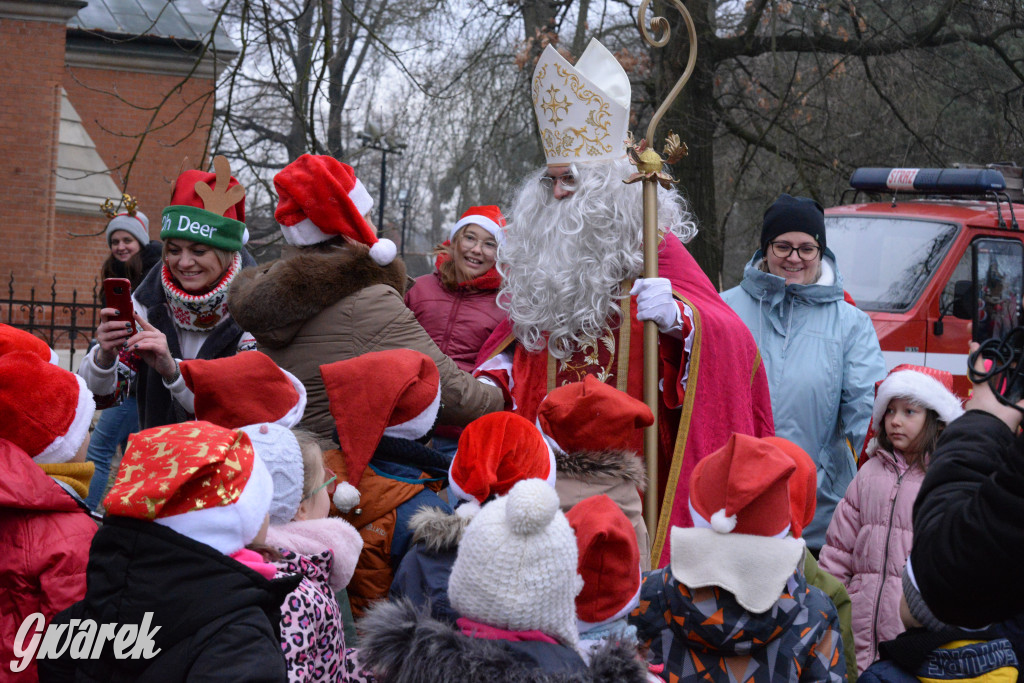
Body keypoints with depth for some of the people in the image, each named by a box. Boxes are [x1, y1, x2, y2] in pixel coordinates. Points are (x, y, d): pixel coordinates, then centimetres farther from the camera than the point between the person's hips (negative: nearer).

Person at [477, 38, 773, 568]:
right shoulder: (542, 253, 13)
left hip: (631, 459, -5)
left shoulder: (656, 251, -5)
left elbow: (731, 337, -13)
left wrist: (677, 315, -33)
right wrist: (493, 376, 6)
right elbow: (518, 333, 25)